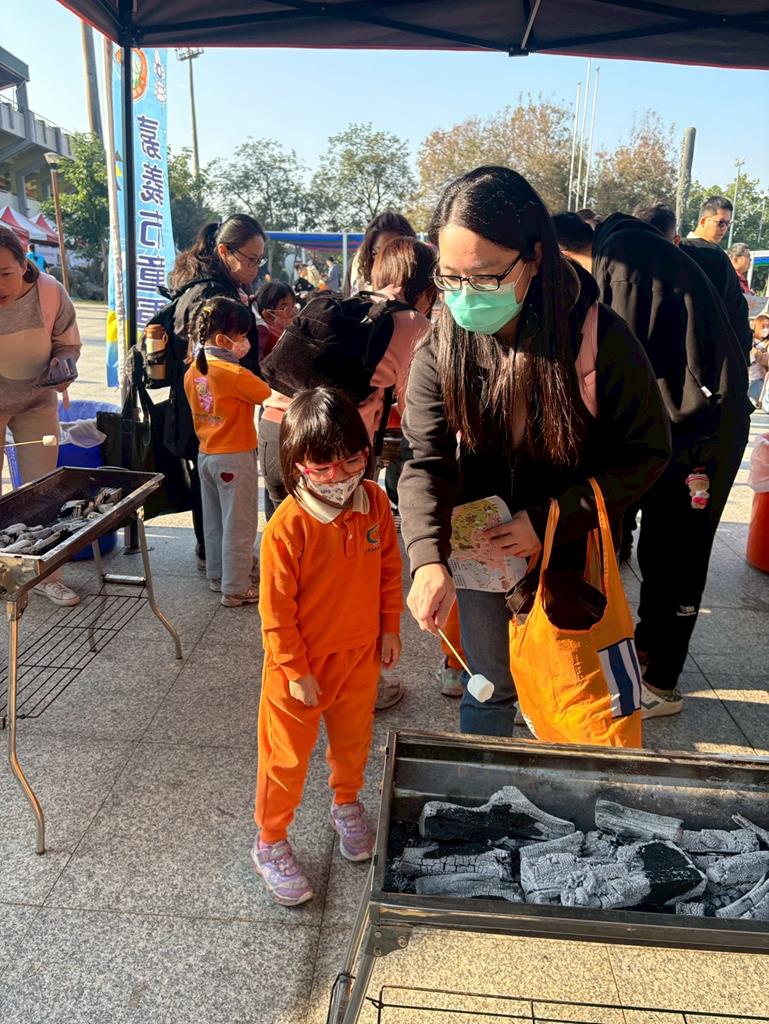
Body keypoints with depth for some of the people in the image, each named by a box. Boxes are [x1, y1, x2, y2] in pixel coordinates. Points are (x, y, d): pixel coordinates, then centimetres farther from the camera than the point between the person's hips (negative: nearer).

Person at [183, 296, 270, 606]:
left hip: (205, 453, 8)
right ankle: (236, 589, 9)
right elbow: (268, 394, -11)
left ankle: (217, 575, 31)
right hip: (235, 457, -8)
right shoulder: (234, 373, -21)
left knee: (213, 520, 18)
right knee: (239, 525, 2)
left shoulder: (192, 372, 3)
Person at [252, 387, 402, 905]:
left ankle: (347, 805, 53)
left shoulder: (375, 502, -10)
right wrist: (296, 671, -13)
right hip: (303, 663, -5)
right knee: (288, 757, 12)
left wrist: (391, 628, 7)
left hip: (361, 653, 5)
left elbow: (390, 569, 4)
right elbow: (277, 609, -18)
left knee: (354, 740, 25)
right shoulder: (288, 526, -25)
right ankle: (271, 843, 34)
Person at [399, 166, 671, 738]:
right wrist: (429, 559, -36)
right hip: (481, 550, 2)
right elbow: (426, 462, -19)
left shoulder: (598, 337, -20)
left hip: (571, 554, -1)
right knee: (490, 690, 18)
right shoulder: (442, 346, -13)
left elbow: (649, 452, -12)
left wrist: (550, 521, -20)